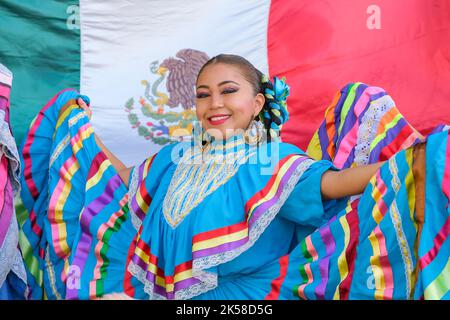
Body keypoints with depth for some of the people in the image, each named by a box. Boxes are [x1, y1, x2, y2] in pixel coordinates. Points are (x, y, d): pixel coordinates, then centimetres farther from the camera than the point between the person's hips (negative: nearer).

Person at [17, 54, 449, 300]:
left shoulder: (275, 164, -5)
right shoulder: (175, 160, 10)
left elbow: (336, 181, -19)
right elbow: (125, 183, 25)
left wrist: (408, 163, -34)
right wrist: (73, 143, 24)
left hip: (241, 291, -4)